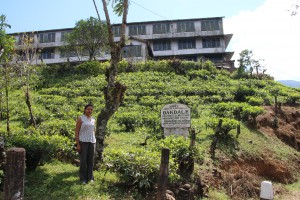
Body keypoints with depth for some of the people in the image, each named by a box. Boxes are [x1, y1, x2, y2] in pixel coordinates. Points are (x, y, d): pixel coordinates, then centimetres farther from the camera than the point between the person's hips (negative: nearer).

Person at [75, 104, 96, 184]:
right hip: (83, 142, -5)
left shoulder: (93, 120, 11)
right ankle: (83, 179, 14)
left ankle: (90, 177, 21)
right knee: (83, 160, 1)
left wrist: (94, 143, 13)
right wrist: (77, 144, -11)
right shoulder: (80, 119, -4)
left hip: (92, 142, 5)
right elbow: (76, 132, -6)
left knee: (91, 160, 9)